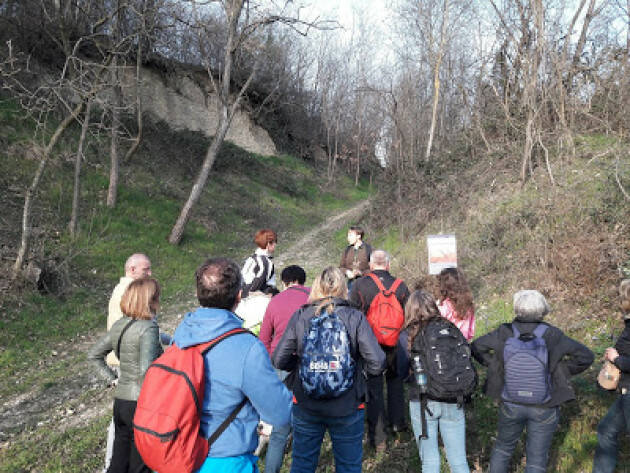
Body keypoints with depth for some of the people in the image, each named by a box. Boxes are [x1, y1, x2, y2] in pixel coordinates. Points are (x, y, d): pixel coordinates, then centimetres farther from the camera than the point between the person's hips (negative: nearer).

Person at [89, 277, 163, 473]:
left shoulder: (119, 325, 4)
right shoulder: (148, 328, -19)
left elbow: (94, 355, 14)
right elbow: (147, 371, -25)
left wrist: (112, 379, 12)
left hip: (120, 400, 7)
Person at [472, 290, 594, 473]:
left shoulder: (505, 332, -14)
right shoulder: (551, 334, -17)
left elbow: (476, 347, -7)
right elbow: (585, 356, -13)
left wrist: (496, 366, 2)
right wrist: (561, 372, -2)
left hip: (511, 406, 1)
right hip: (544, 409, -1)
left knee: (503, 447, 25)